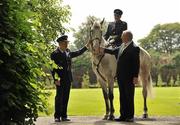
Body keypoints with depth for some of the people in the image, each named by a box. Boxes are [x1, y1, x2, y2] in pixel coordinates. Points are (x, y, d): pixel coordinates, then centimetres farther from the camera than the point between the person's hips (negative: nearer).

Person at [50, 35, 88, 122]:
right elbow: (53, 68, -11)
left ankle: (64, 116, 15)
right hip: (60, 79, -6)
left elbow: (78, 53, 27)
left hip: (68, 79, 6)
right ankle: (57, 116, 5)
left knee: (66, 98, 8)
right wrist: (56, 79, -17)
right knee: (59, 97, -3)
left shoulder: (68, 52, 12)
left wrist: (86, 47, 21)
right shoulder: (55, 54, -7)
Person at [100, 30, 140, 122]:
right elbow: (113, 51, 31)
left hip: (129, 77, -8)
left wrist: (135, 77, -18)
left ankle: (130, 116, 7)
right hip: (120, 76, 8)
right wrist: (103, 50, 35)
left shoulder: (134, 48, -12)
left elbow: (136, 64, -15)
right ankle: (123, 115, 19)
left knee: (129, 96, 0)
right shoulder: (122, 46, 13)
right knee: (122, 96, 12)